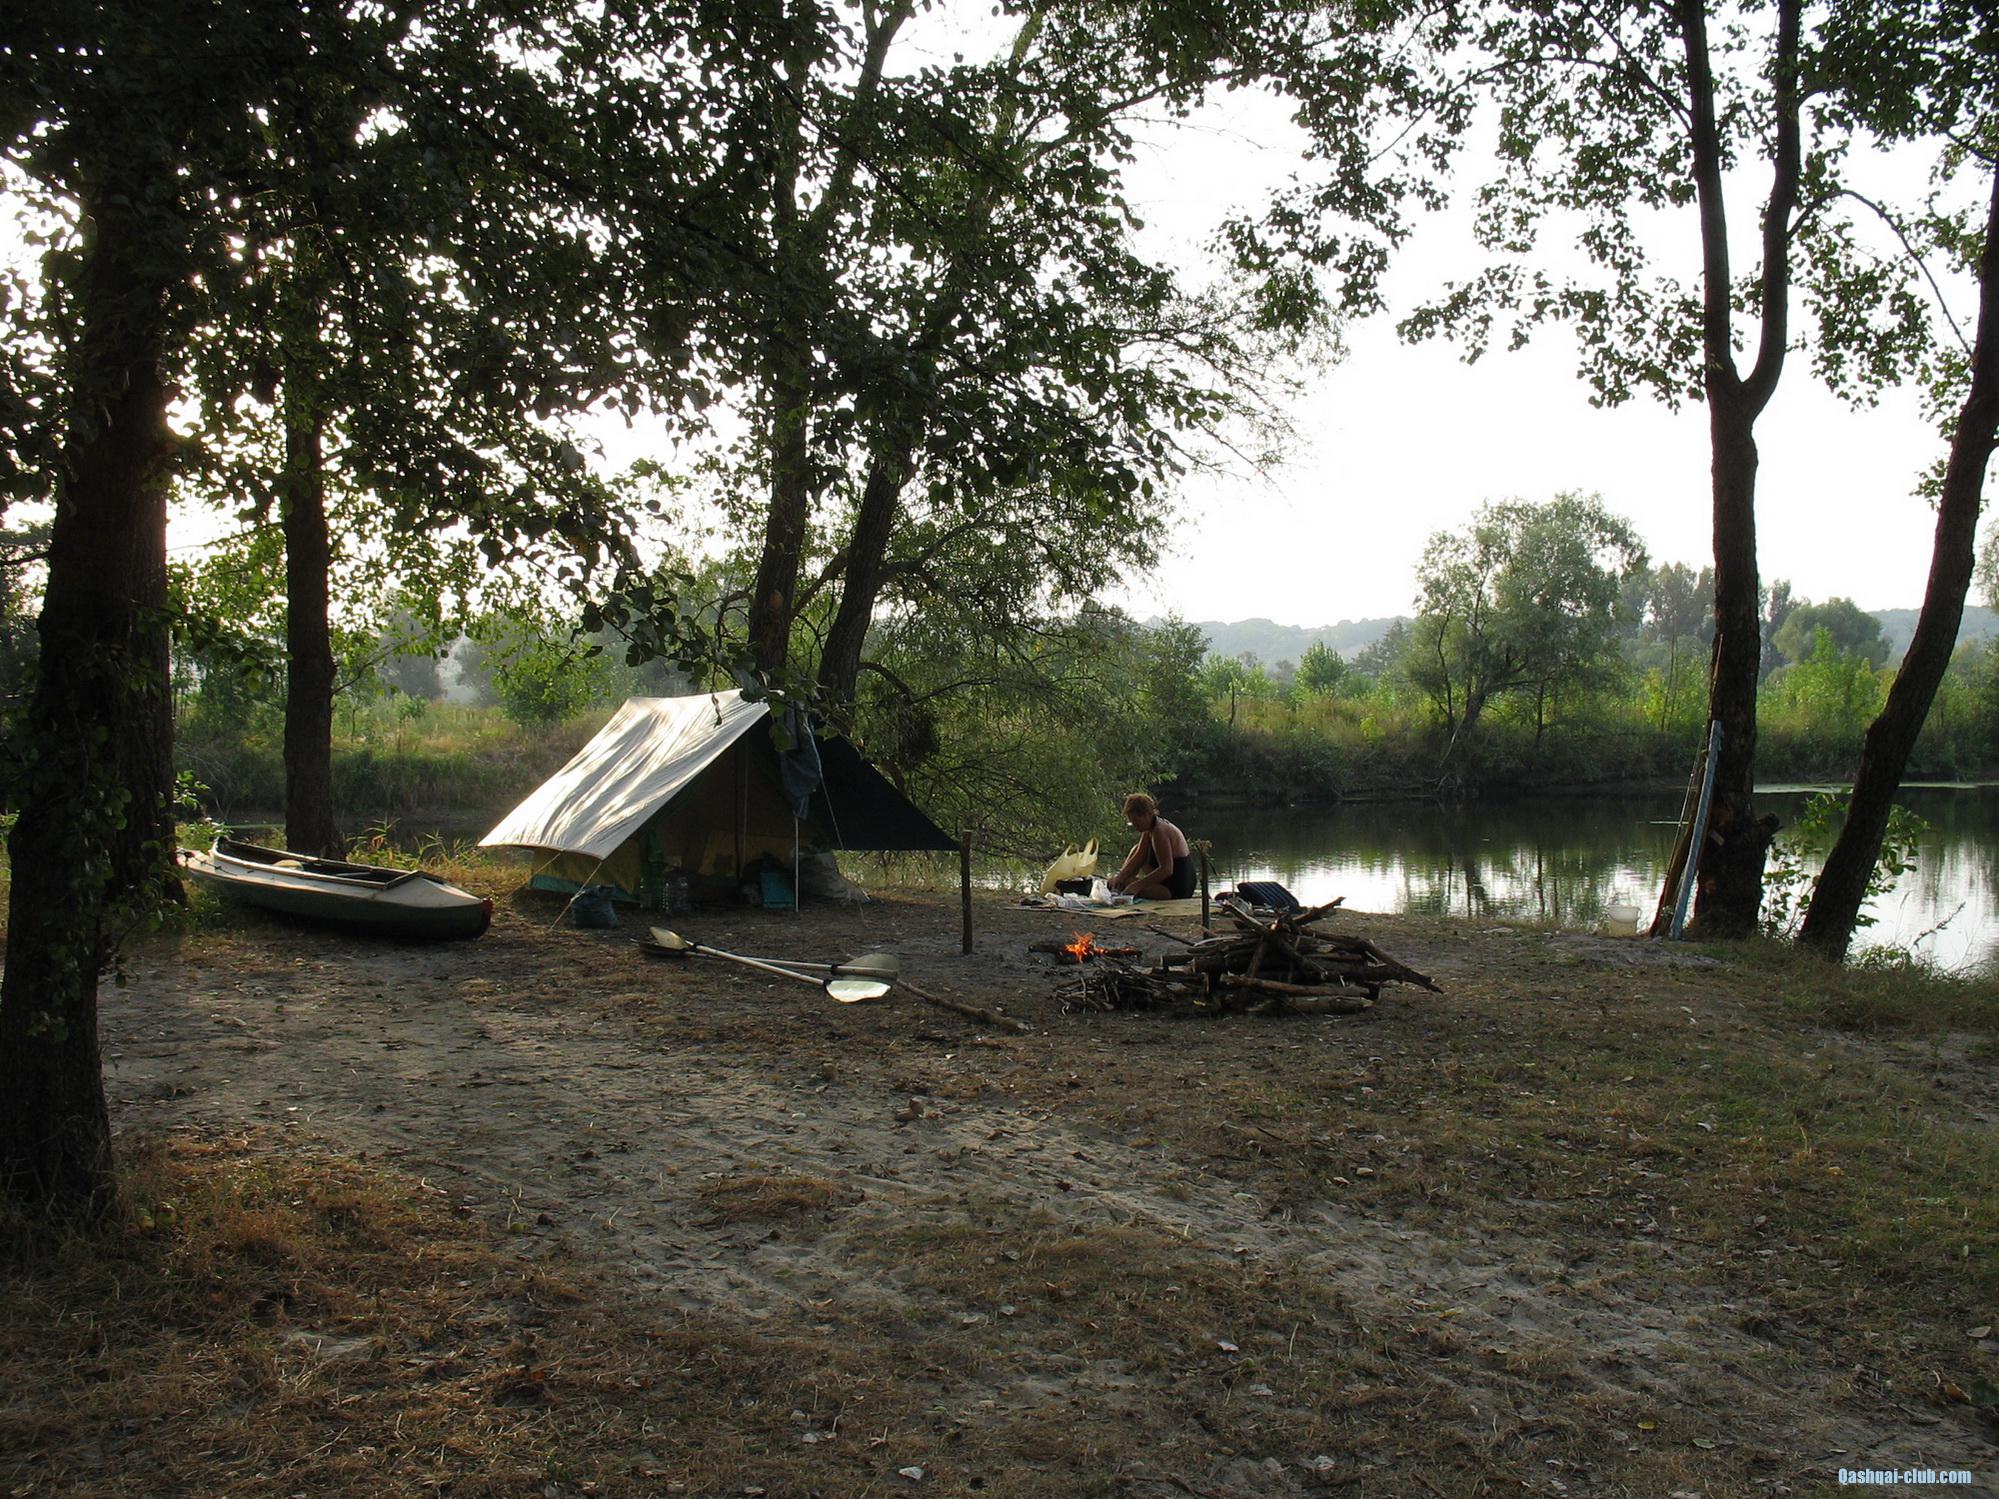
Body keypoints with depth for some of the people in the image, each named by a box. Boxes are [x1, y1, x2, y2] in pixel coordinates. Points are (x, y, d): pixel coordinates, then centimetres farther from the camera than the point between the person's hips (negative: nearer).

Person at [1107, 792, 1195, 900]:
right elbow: (1139, 858, 9)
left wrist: (1137, 885, -32)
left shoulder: (1159, 832, -24)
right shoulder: (1150, 828, 7)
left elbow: (1166, 870, -30)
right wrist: (1120, 875, -5)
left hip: (1175, 891, -10)